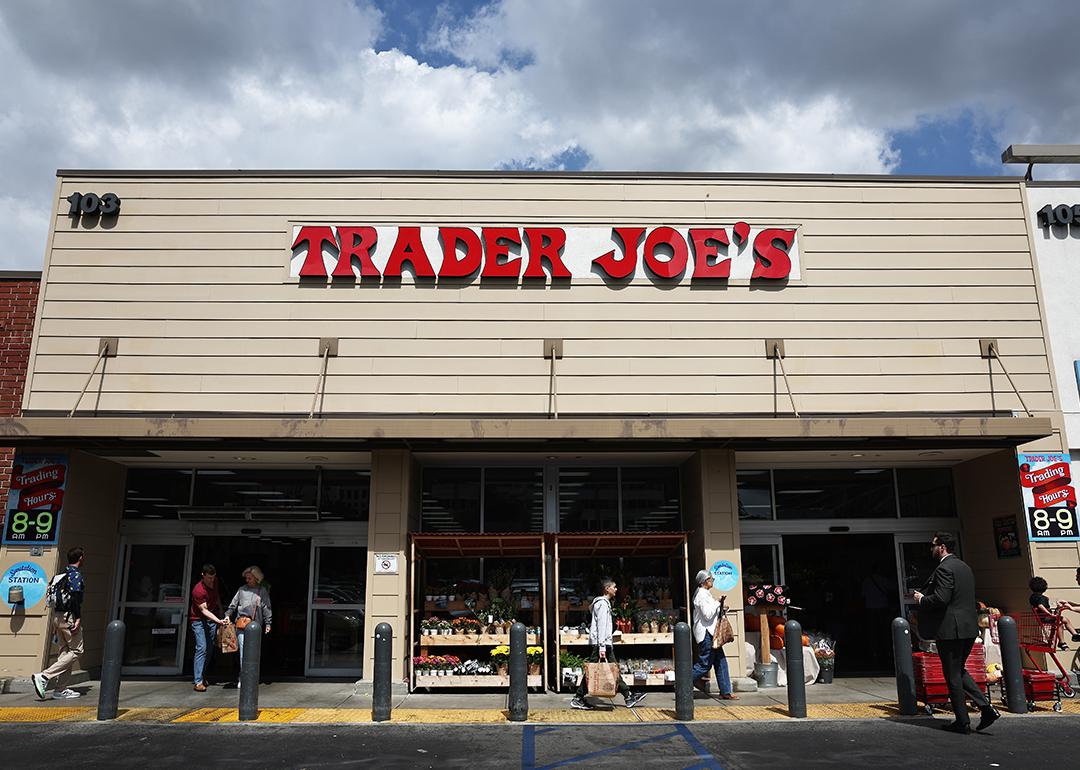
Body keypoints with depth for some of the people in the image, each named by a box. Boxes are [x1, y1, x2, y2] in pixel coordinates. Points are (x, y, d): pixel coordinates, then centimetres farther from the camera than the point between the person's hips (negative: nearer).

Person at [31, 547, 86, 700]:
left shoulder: (61, 574, 16)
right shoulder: (76, 575, -11)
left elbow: (55, 596, 18)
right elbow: (75, 598, -20)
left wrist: (55, 623, 23)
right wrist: (78, 619, -21)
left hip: (57, 616, 9)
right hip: (69, 616, -9)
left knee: (65, 651, 12)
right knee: (76, 650, -3)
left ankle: (60, 690, 12)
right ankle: (44, 677, -14)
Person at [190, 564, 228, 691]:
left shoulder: (215, 581, -2)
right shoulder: (198, 590, -25)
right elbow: (204, 610, -26)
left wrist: (221, 610, 20)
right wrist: (218, 621, -35)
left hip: (212, 618, 7)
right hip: (198, 620, -7)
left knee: (210, 649, 6)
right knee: (201, 649, -15)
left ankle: (202, 676, 18)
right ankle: (198, 682, -16)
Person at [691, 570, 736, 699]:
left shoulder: (706, 593, 17)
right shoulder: (702, 594, -15)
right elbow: (707, 614, -22)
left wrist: (720, 608, 9)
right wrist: (717, 603, -12)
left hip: (710, 632, 10)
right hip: (705, 633, -10)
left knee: (721, 662, 8)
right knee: (705, 664, -6)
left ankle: (726, 692, 11)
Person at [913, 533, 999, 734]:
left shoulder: (944, 568, -15)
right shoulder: (964, 567, 15)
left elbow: (940, 598, -25)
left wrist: (921, 599, -6)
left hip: (950, 629, -9)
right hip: (969, 627, 9)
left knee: (953, 676, 1)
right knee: (959, 671, 20)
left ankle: (962, 722, 7)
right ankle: (986, 707, 8)